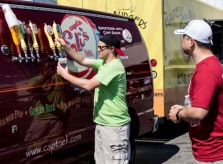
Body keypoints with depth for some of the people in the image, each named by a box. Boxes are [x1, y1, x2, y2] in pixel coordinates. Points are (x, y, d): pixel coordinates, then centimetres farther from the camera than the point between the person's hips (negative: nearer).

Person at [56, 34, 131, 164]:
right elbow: (83, 60, 14)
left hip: (115, 125, -10)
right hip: (102, 123, 10)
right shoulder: (103, 63, 10)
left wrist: (66, 75, -14)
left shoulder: (114, 67, -20)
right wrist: (65, 47, 1)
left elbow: (89, 85, -24)